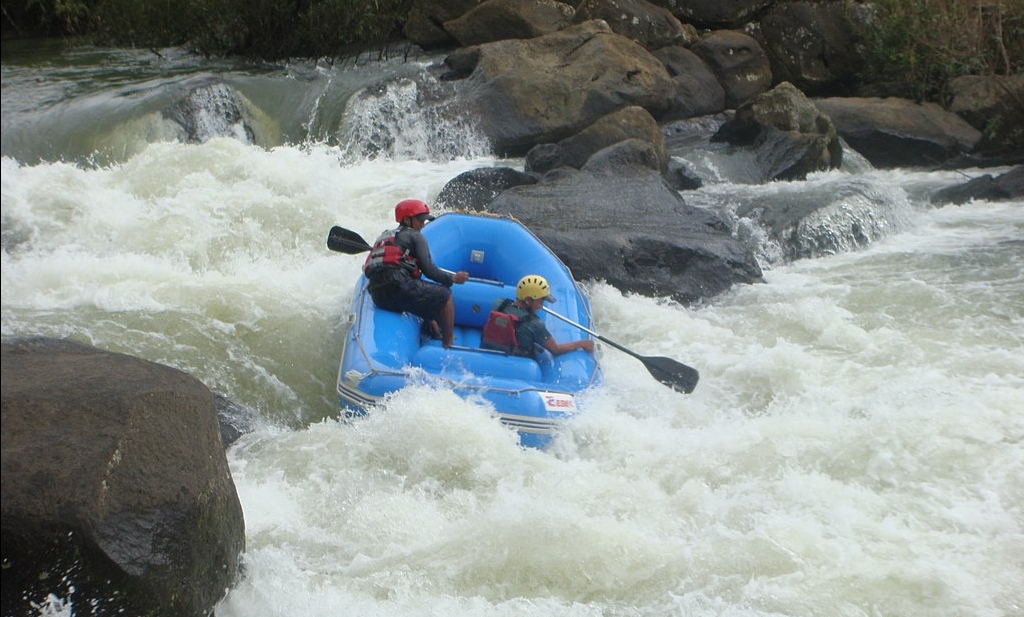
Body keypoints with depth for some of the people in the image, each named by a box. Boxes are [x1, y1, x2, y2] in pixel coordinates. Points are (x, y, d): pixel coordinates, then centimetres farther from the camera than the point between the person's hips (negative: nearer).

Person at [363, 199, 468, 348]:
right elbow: (429, 270, -2)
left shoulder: (385, 236, 28)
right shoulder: (415, 236, 6)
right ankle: (449, 345, 3)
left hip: (378, 296, 9)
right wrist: (452, 278, 10)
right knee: (444, 295, 5)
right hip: (398, 287, -9)